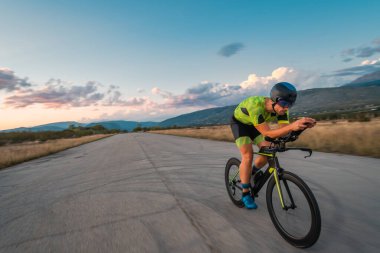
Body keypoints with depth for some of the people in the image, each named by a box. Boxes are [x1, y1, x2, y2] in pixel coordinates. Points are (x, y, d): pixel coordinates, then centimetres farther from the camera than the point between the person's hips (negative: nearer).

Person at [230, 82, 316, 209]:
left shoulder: (281, 108, -22)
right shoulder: (256, 105, -41)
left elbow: (284, 130, -26)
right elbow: (267, 133, -43)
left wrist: (302, 124, -44)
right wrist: (292, 126, -56)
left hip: (254, 124, 6)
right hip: (239, 122, -6)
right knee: (248, 156, -17)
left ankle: (250, 174, 21)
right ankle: (246, 194, -2)